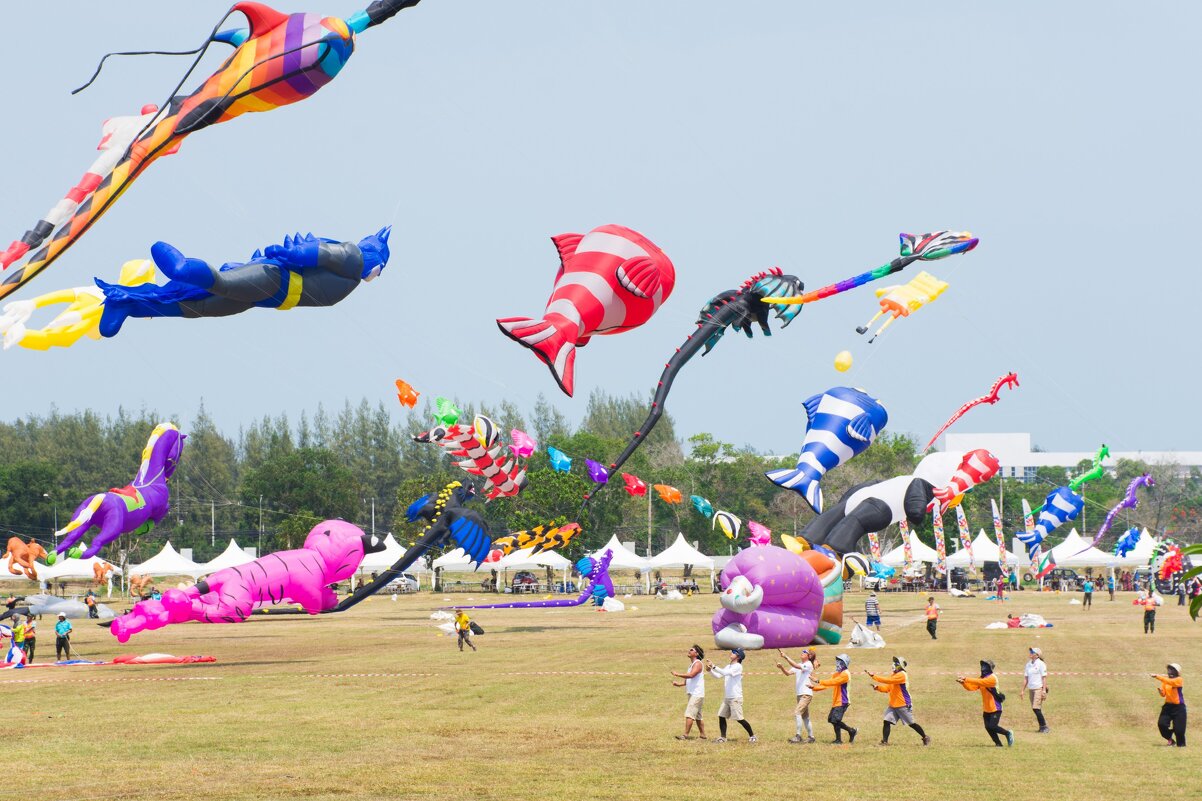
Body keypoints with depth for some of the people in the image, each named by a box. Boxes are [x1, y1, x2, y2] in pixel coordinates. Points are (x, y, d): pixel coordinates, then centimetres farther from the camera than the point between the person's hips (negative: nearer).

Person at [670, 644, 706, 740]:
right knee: (697, 716, 14)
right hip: (693, 694, 10)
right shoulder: (692, 664, 19)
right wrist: (680, 684, 10)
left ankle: (685, 735, -18)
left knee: (689, 714, -15)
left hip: (697, 694, -10)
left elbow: (691, 675, -28)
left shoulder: (698, 664, -12)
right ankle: (702, 734, 20)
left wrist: (677, 674, -22)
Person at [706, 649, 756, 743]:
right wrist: (710, 669, -6)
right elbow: (719, 675, 8)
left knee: (739, 719, -7)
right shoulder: (728, 667, 14)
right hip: (726, 698, 8)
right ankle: (723, 737, 9)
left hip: (735, 698, -8)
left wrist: (714, 666, -25)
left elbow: (725, 673, -25)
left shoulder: (738, 666, -12)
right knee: (721, 716, 3)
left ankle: (752, 735, 5)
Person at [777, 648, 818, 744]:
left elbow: (797, 666, -25)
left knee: (797, 712, -20)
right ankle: (811, 736, 20)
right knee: (805, 716, 13)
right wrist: (781, 667, -12)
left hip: (807, 694, -9)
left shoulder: (809, 665, -9)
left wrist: (786, 657, -29)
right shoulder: (799, 665, 15)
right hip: (800, 694, 9)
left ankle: (798, 736, -21)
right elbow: (788, 673, 7)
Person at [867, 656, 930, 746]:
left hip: (903, 705, -8)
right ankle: (884, 741, -5)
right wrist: (877, 687, -7)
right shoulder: (893, 675, 10)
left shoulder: (901, 675, -18)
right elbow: (887, 688, 11)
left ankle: (925, 738, 18)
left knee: (911, 724, 2)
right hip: (893, 705, 8)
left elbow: (888, 680, -26)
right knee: (886, 721, -6)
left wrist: (873, 676, -24)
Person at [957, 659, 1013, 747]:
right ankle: (998, 743, 16)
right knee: (988, 727, 4)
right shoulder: (982, 678, 9)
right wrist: (963, 682, -18)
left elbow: (979, 682, -29)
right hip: (986, 709, 8)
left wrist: (966, 679, -31)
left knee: (992, 726, -14)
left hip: (995, 709, -8)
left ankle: (1008, 733, 9)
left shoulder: (992, 678, -16)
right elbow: (971, 687, 0)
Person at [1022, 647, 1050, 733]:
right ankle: (1042, 726, 14)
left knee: (1036, 708, -16)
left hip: (1039, 688, -7)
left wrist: (1044, 690, -15)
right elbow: (1025, 678, 17)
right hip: (1031, 689, 7)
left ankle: (1044, 726, -11)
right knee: (1035, 709, 7)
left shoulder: (1041, 664, -6)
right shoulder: (1028, 664, 13)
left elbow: (1044, 678, -9)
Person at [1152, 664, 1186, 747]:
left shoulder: (1179, 680, -9)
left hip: (1178, 706, -5)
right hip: (1168, 705, 5)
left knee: (1179, 728, -7)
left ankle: (1181, 744, 15)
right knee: (1161, 723, -7)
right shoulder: (1166, 679, 7)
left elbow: (1169, 682, -29)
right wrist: (1160, 691, -21)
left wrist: (1157, 676, -34)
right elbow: (1163, 694, 2)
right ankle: (1170, 740, 17)